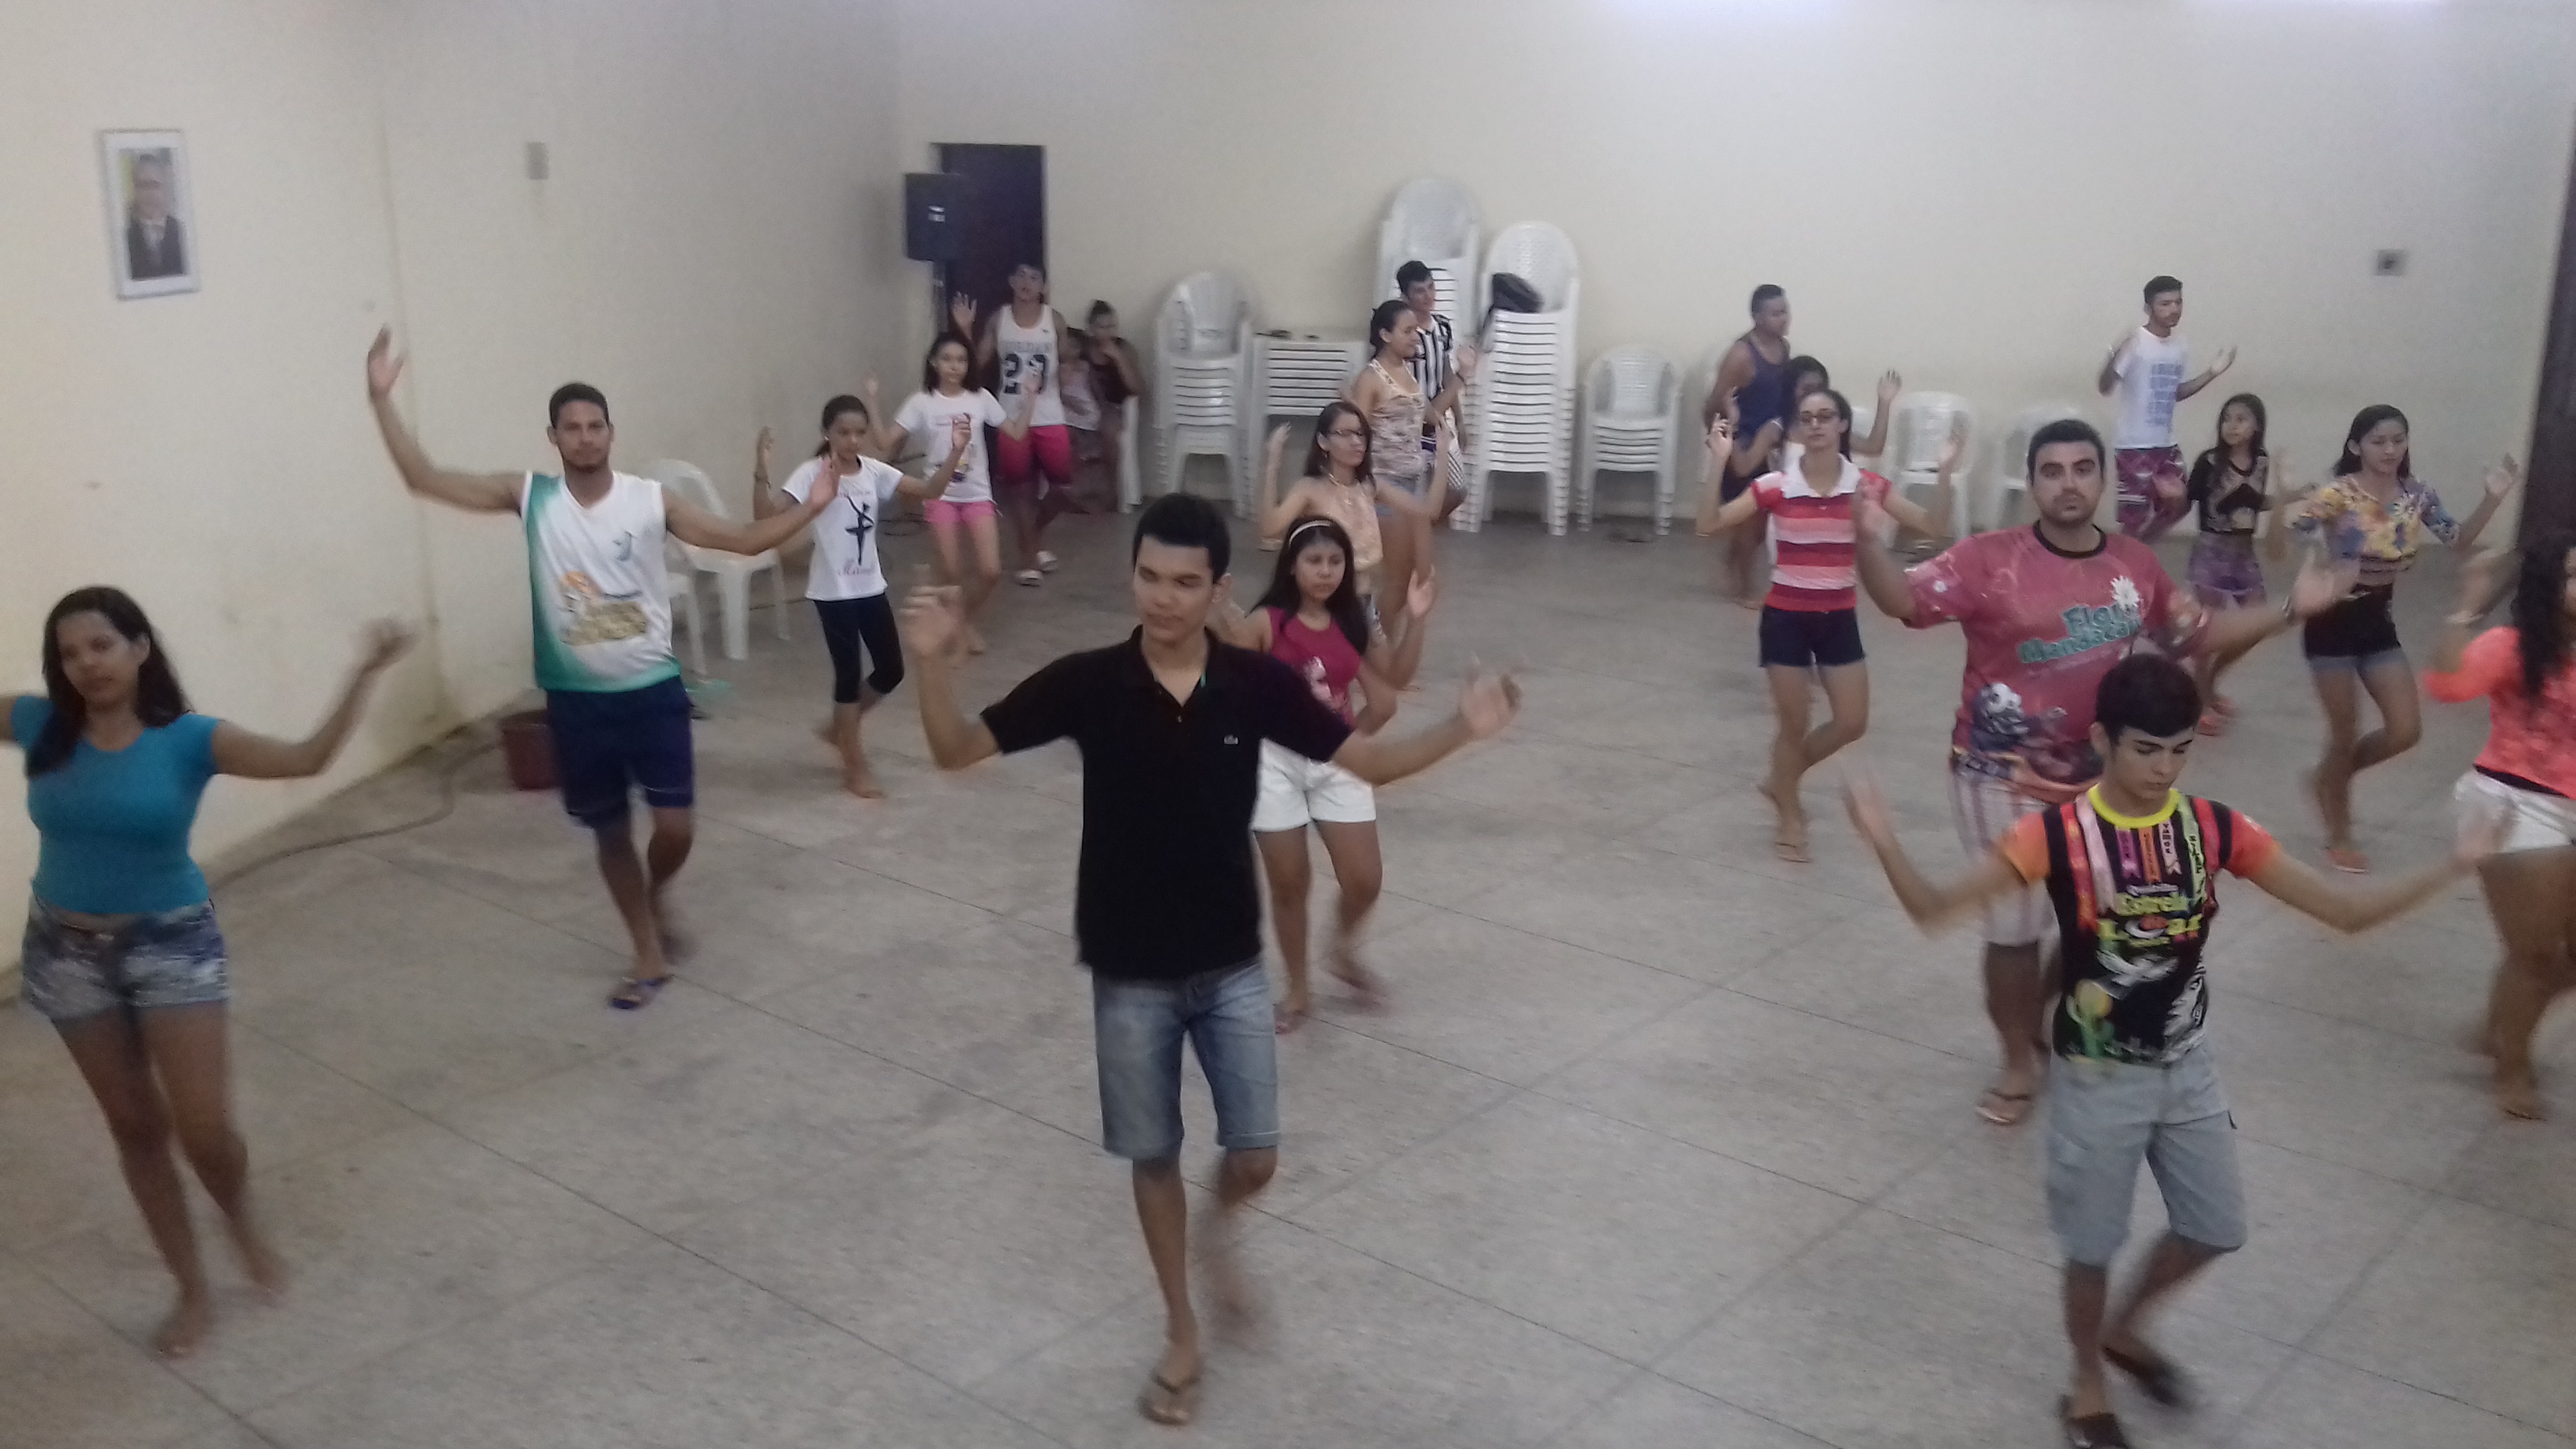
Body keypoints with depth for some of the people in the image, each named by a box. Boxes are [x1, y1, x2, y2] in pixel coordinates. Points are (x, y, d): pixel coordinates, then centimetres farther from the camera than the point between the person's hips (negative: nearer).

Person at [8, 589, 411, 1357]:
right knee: (135, 1127, 12)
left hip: (172, 945, -3)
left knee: (205, 1130, -5)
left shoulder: (188, 738, -14)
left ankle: (242, 1222, 31)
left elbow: (307, 759, -25)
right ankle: (193, 1290, 27)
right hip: (67, 951, 3)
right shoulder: (38, 724, -6)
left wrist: (363, 675, -32)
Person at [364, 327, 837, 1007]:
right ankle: (650, 957, 29)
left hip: (652, 690, -1)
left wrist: (811, 508, -19)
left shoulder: (651, 500, -5)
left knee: (676, 825, -6)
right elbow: (425, 480, -7)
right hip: (576, 698, 1)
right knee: (608, 830, 12)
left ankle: (658, 894, 30)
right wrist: (382, 401, -16)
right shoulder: (529, 497, -4)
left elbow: (744, 538, -5)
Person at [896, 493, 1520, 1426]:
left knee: (1254, 1157, 6)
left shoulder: (1258, 684, -9)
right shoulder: (1086, 683, -12)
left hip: (1231, 964, 1)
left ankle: (1217, 1235, 42)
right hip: (1131, 972, -1)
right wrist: (932, 661, -27)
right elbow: (956, 751, -8)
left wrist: (1459, 731, -20)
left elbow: (1368, 762, -2)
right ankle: (1182, 1335, 33)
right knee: (1153, 1157, 12)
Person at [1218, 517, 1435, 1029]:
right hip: (1276, 760, -3)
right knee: (1289, 882, 5)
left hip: (1338, 761, 3)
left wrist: (1415, 621, -5)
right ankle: (1298, 988, 23)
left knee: (1364, 880, -1)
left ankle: (1345, 950, 32)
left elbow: (1396, 676, 7)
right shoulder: (1267, 622, -11)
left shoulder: (1353, 625, 1)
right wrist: (1220, 618, -33)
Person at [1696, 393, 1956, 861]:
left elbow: (1930, 524, -3)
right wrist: (1718, 462, -25)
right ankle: (1790, 820, 26)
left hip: (1839, 617, 3)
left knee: (1852, 723, 6)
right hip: (1786, 616, -3)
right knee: (1793, 725, 5)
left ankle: (1781, 782, 31)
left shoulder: (1866, 485, -4)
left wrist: (1945, 472, -17)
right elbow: (1709, 525, -15)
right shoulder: (1775, 486, -10)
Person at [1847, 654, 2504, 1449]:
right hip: (2099, 1078, -4)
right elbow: (1934, 909, -24)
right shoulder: (2058, 834, -20)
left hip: (2187, 1068, 4)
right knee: (2093, 1245, 11)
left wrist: (2453, 864, -18)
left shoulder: (2214, 828, -9)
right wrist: (1885, 845, -43)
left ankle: (2126, 1327, 45)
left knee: (2217, 1227, 17)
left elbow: (2346, 911, -6)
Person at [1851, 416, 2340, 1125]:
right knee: (2015, 930, 5)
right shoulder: (1990, 558, -14)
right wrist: (1868, 542, -41)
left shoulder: (2136, 564, 2)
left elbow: (2196, 633, 15)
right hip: (2004, 780, -4)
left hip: (2099, 780, 5)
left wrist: (2290, 609, 9)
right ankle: (2019, 1063, 25)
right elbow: (1903, 599, -23)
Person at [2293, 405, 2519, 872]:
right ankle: (2339, 837, 24)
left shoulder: (2417, 494, 0)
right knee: (2345, 734, 4)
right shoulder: (2338, 495, -17)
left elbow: (2459, 540, 9)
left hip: (2379, 623, 6)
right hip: (2333, 622, -6)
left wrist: (2493, 498, -4)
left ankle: (2328, 777, 32)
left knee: (2406, 731, 4)